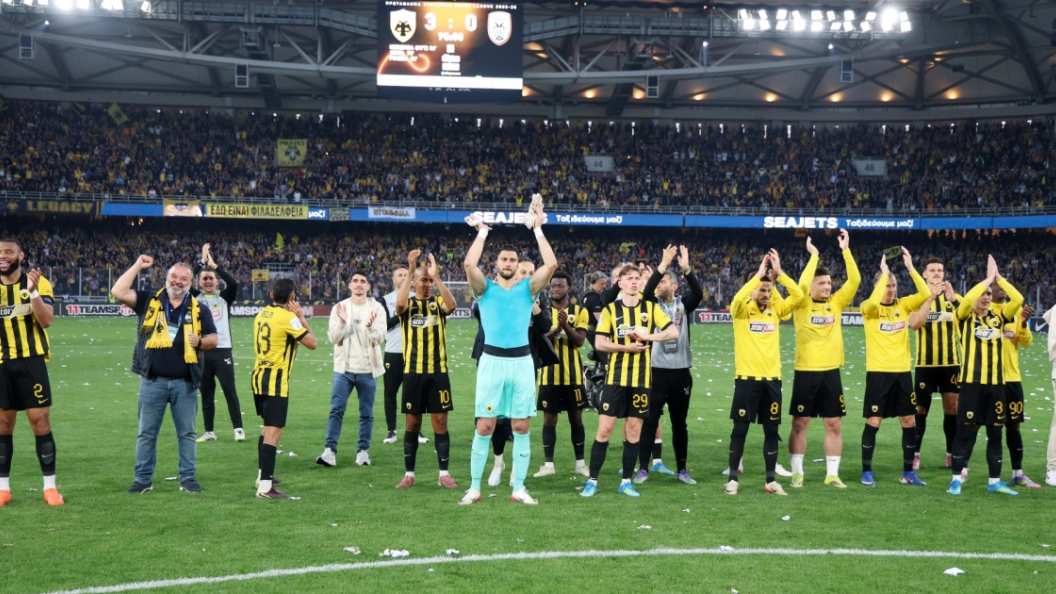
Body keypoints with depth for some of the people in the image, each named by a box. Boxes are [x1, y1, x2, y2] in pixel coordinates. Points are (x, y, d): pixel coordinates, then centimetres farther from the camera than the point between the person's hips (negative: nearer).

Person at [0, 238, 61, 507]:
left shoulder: (38, 283, -2)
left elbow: (46, 320, -12)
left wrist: (32, 291, -25)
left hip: (31, 362, -2)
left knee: (41, 423, -2)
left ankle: (50, 486, 5)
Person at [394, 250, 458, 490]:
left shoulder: (438, 302, 4)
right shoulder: (408, 304, 3)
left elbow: (452, 305, -19)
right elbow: (399, 303, -23)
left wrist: (437, 276, -26)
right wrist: (410, 270, -27)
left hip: (438, 372, 0)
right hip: (413, 372, 0)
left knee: (440, 422, 2)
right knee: (412, 423, 6)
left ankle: (444, 474, 8)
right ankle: (409, 474, 13)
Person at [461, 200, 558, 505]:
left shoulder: (527, 288, 8)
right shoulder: (485, 288, 5)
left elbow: (551, 264, -6)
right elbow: (469, 264, -14)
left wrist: (537, 229, -1)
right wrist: (482, 232, -3)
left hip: (522, 361, 2)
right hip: (492, 360, -1)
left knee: (521, 427, 4)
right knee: (484, 427, 0)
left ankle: (519, 488, 12)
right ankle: (474, 488, 8)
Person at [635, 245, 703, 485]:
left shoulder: (683, 304, 4)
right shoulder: (653, 304, 1)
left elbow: (699, 294, -15)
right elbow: (646, 291, -20)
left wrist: (686, 269, -27)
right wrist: (662, 266, -28)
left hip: (680, 371, 2)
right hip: (657, 371, -2)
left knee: (679, 423, 11)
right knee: (649, 421, 0)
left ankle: (682, 470, 19)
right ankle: (643, 469, 7)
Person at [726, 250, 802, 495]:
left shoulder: (775, 310, 8)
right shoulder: (742, 311, -3)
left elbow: (798, 296, -1)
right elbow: (737, 299, -26)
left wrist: (779, 273, -8)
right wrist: (758, 274, -22)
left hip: (772, 378, 4)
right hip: (747, 377, -4)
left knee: (772, 430, 7)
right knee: (740, 429, 1)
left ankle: (771, 480, 16)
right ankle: (733, 479, 10)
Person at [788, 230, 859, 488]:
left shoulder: (836, 303, 6)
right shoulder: (802, 304, -3)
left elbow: (854, 280, -3)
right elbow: (802, 285, -23)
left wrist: (846, 250, -8)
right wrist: (813, 256, -18)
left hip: (831, 372, 3)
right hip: (805, 372, -3)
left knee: (833, 424, 5)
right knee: (800, 423, 2)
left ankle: (832, 474, 13)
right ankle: (797, 472, 11)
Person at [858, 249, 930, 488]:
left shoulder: (903, 305, 7)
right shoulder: (869, 308, -4)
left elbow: (926, 294, -8)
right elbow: (873, 301, -28)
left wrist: (910, 268, -13)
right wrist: (884, 272, -22)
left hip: (902, 371, 4)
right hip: (878, 371, -4)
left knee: (910, 421, 6)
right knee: (873, 422, -1)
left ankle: (908, 473, 17)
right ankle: (866, 472, 9)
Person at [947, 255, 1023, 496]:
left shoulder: (998, 316, 10)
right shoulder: (966, 317, 0)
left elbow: (1018, 299, -3)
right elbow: (967, 299, -20)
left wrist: (998, 278, -4)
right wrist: (988, 278, -11)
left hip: (996, 382, 4)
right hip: (972, 382, -4)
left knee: (995, 431, 8)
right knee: (966, 430, -2)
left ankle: (995, 481, 17)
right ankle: (956, 478, 6)